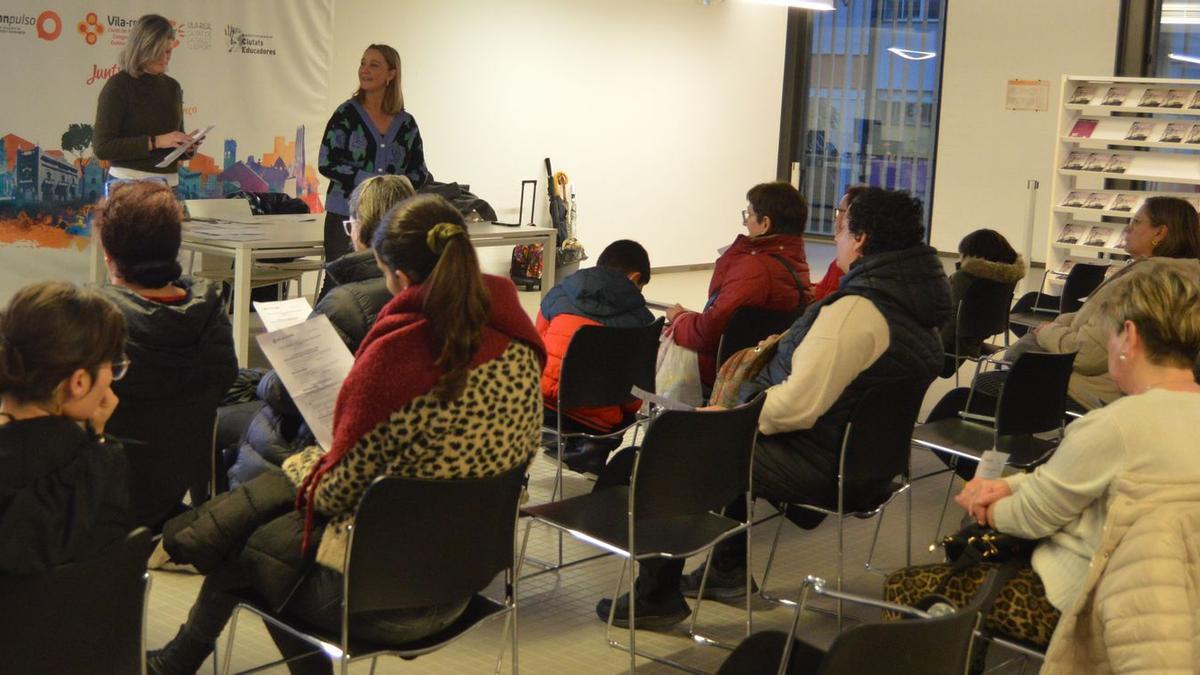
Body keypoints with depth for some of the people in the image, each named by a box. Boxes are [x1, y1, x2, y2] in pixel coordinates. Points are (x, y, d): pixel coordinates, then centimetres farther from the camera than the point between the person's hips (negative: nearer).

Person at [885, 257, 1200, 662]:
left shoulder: (1120, 423, -27)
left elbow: (1032, 515, -14)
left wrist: (985, 506, 6)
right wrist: (1006, 485, -2)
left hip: (1082, 600, -9)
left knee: (903, 588, 1)